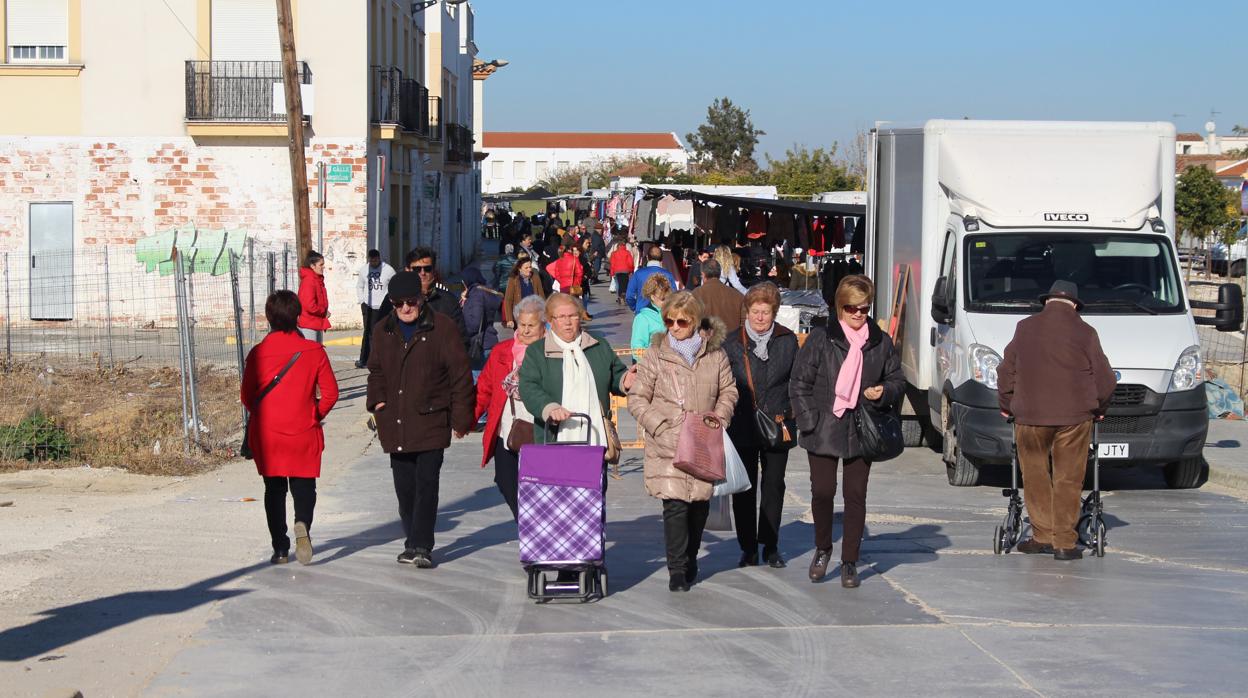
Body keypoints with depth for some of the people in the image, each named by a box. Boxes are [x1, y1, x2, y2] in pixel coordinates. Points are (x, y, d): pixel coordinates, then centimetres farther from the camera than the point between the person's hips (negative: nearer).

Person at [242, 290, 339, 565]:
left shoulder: (258, 353, -7)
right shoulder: (313, 351, -6)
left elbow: (247, 396, 0)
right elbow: (330, 393, -4)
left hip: (267, 433, 0)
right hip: (304, 433, 0)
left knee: (274, 490, 12)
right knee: (304, 486, 11)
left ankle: (280, 549, 8)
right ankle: (302, 523, -19)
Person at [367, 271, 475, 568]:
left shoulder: (442, 328, -4)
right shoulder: (383, 331, 11)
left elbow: (460, 375, -2)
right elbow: (376, 370, 24)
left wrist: (461, 417, -4)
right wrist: (377, 400, 6)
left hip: (431, 421, -5)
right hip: (395, 424, 5)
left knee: (426, 484, -11)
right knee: (404, 487, 9)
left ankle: (420, 546, -10)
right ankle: (414, 543, 19)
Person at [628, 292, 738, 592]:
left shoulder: (715, 354, 5)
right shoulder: (655, 355, 0)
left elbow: (728, 391, 16)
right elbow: (637, 398, 3)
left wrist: (719, 418, -1)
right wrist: (659, 426, -9)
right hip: (667, 444, -2)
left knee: (700, 505, 9)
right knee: (675, 504, -11)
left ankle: (690, 560, 30)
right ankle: (677, 570, -3)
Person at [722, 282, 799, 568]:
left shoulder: (788, 340, 3)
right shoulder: (733, 343, -1)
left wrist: (791, 413, 2)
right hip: (742, 427, -1)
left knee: (773, 486, 7)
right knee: (744, 489, 2)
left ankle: (770, 546, 17)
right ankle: (748, 548, 11)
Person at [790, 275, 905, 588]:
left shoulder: (881, 342, 7)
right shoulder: (821, 339, 0)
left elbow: (897, 380, 17)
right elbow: (799, 383, 1)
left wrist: (883, 392, -5)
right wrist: (809, 421, -7)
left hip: (862, 432, 2)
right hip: (823, 430, -2)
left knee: (856, 495, 3)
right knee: (822, 491, -4)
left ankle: (849, 562, 13)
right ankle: (822, 549, 21)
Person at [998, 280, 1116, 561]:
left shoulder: (1025, 328, 5)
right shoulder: (1085, 333, 1)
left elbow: (1006, 372, 10)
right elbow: (1105, 379, 5)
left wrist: (1006, 406, 23)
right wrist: (1098, 409, 22)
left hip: (1030, 415, 1)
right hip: (1074, 416, -1)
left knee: (1035, 477, 11)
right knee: (1068, 480, 4)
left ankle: (1043, 536, 12)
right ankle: (1064, 543, 3)